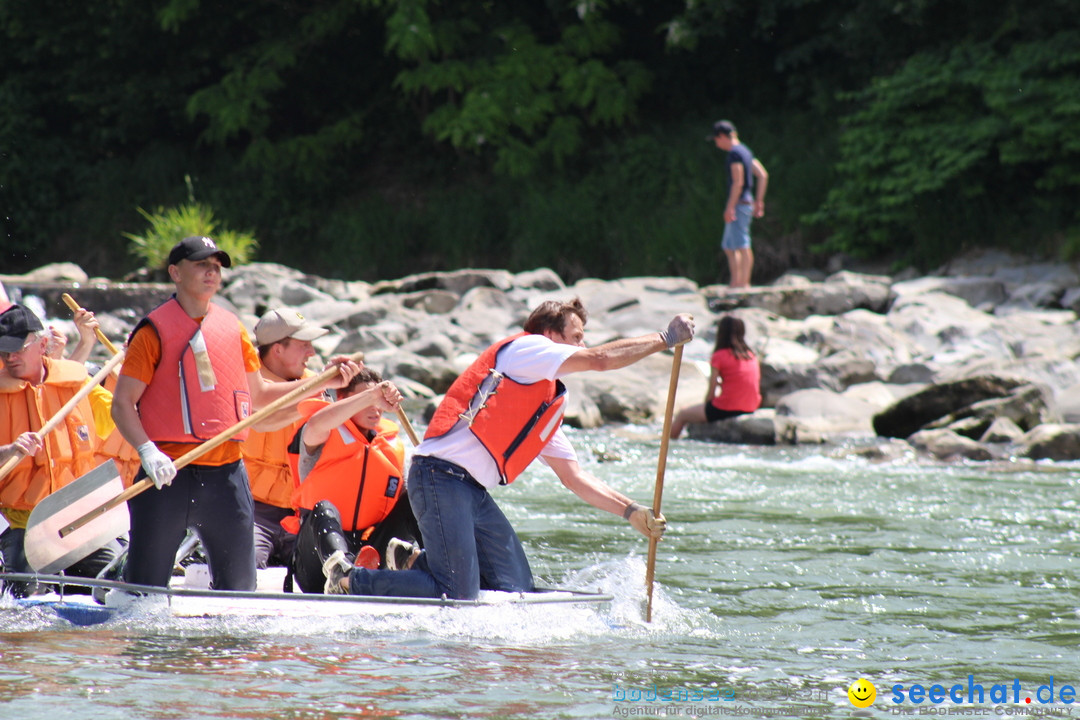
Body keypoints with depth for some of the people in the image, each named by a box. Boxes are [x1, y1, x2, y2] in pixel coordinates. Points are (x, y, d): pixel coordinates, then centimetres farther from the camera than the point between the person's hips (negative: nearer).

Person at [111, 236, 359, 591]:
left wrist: (321, 383, 13)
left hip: (226, 473, 5)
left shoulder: (232, 328, 13)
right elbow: (122, 404, -5)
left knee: (239, 588, 8)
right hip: (168, 474, -5)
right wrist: (147, 452, -21)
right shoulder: (155, 330, -3)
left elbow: (257, 394, 22)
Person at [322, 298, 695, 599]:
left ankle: (424, 564, 18)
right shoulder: (523, 347, -1)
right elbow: (602, 359, -11)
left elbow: (575, 478, 24)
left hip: (474, 492, 10)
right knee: (456, 596, -15)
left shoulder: (548, 407, 24)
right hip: (442, 476, -10)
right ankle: (351, 580, 0)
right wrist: (666, 339, -3)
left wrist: (631, 512, 14)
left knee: (517, 590, 4)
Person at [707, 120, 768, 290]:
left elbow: (738, 182, -20)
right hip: (747, 202, 10)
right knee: (729, 247, 13)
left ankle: (743, 283, -10)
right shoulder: (746, 151, 17)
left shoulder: (735, 153, -12)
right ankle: (735, 283, 13)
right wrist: (759, 201, 21)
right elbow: (763, 175, 20)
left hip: (738, 204, -10)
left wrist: (730, 207, -20)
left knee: (742, 245, -9)